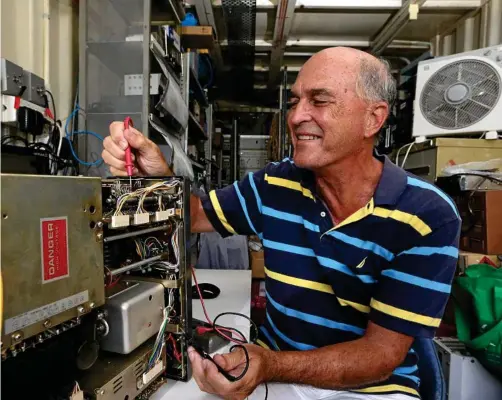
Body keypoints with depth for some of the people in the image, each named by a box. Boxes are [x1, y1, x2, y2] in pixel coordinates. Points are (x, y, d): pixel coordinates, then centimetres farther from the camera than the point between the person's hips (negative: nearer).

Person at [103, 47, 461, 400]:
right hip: (277, 363, 3)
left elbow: (382, 353, -18)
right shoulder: (276, 184, -7)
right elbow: (195, 215, 5)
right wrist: (158, 178, -17)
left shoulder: (427, 217, -18)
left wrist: (270, 367, -34)